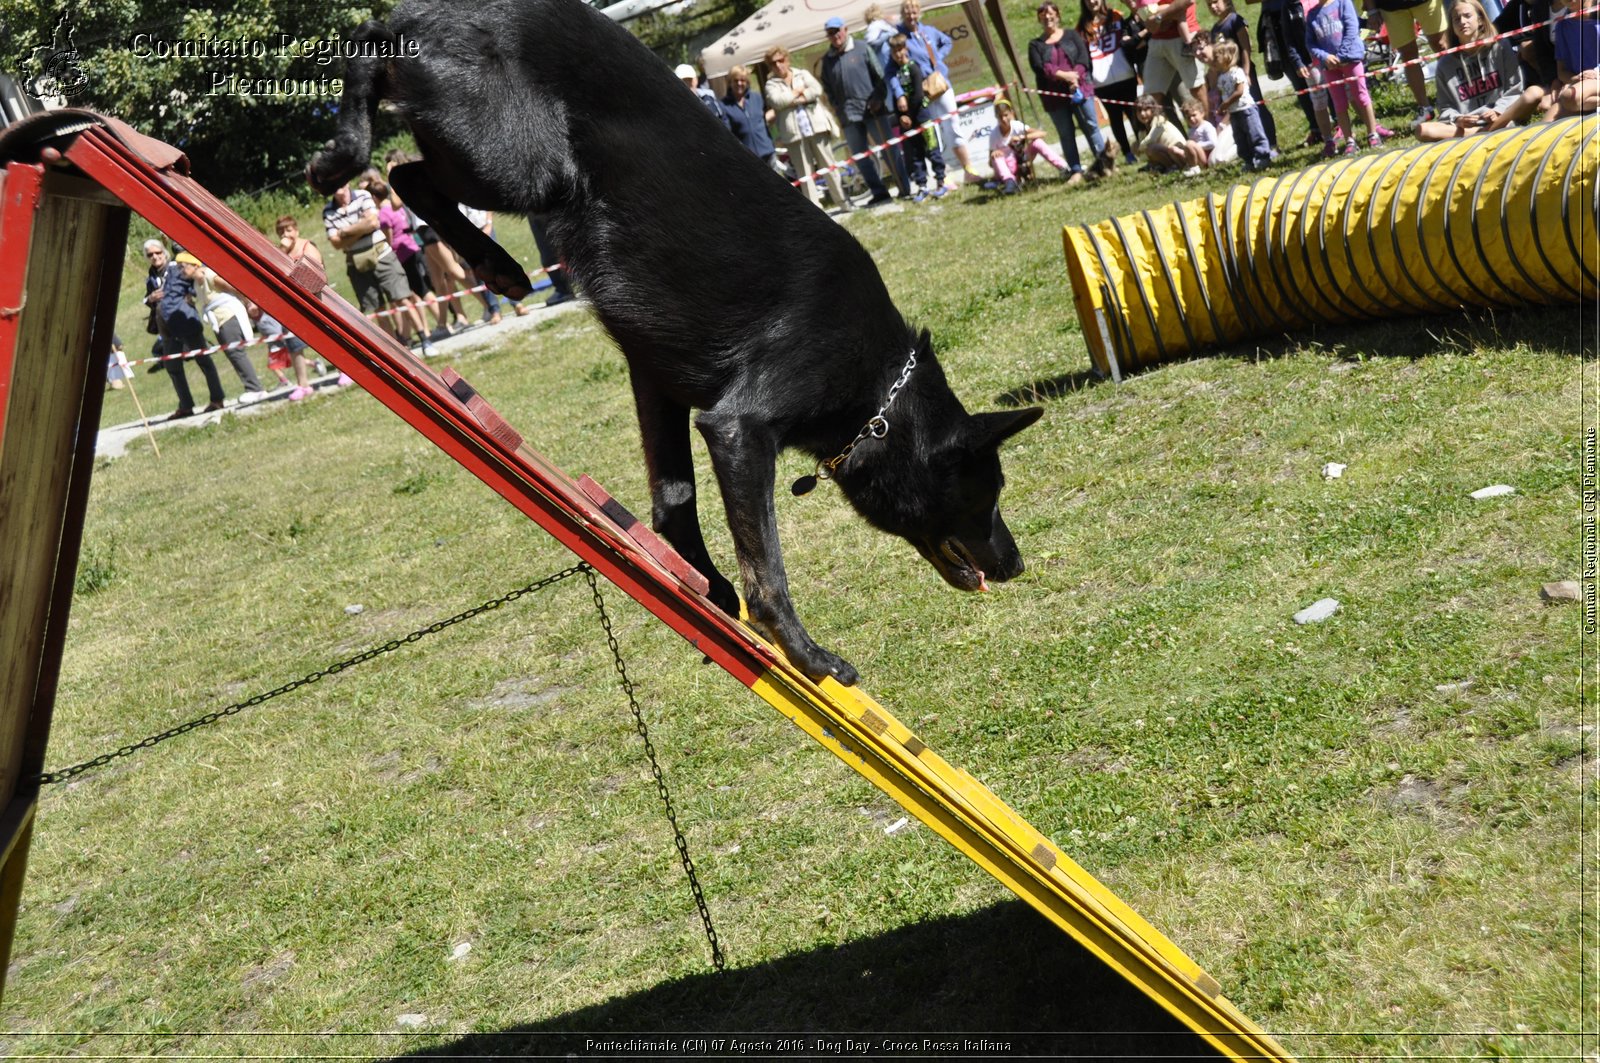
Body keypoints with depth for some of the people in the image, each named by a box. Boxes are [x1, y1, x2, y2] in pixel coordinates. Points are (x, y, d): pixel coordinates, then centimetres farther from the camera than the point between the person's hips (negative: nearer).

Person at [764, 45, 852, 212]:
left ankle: (843, 201, 19)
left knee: (829, 166, 8)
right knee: (805, 173, -1)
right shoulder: (771, 84, 8)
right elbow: (776, 101, -13)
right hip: (794, 133, -1)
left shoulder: (803, 74, 12)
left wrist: (795, 99, -9)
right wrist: (798, 92, -2)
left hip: (816, 127, 1)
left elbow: (817, 90, -6)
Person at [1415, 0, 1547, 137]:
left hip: (1502, 118, 0)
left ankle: (1483, 134, -29)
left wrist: (1498, 111, -12)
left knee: (1535, 92, -28)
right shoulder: (1445, 64, 10)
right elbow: (1446, 108, 9)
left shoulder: (1501, 47, 8)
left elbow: (1514, 89, 6)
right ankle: (1488, 134, -28)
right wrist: (1457, 120, -13)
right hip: (1466, 125, 0)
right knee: (1422, 130, -28)